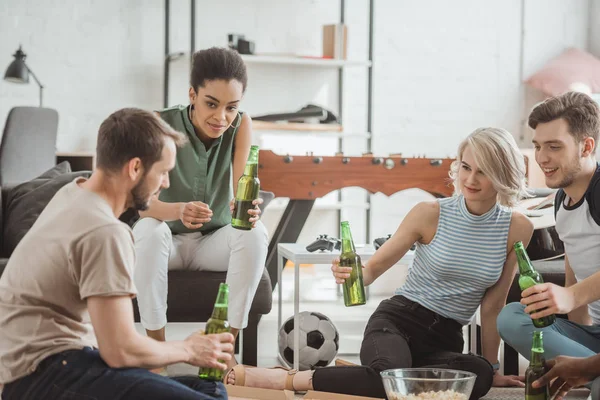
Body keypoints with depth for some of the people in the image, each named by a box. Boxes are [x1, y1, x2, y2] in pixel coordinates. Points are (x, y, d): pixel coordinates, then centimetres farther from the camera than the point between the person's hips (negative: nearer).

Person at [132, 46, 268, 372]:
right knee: (149, 229, -34)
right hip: (168, 240, -2)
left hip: (214, 241, 2)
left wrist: (248, 209, -49)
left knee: (255, 233, -28)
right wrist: (179, 210, -51)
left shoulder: (241, 126, -13)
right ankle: (156, 345, -24)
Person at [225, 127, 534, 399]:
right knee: (392, 371, -40)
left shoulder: (518, 228, -1)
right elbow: (375, 267, 2)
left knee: (480, 375, -36)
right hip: (397, 319, -3)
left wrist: (491, 367, 12)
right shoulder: (430, 214, -5)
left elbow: (494, 304, 8)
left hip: (445, 339, 3)